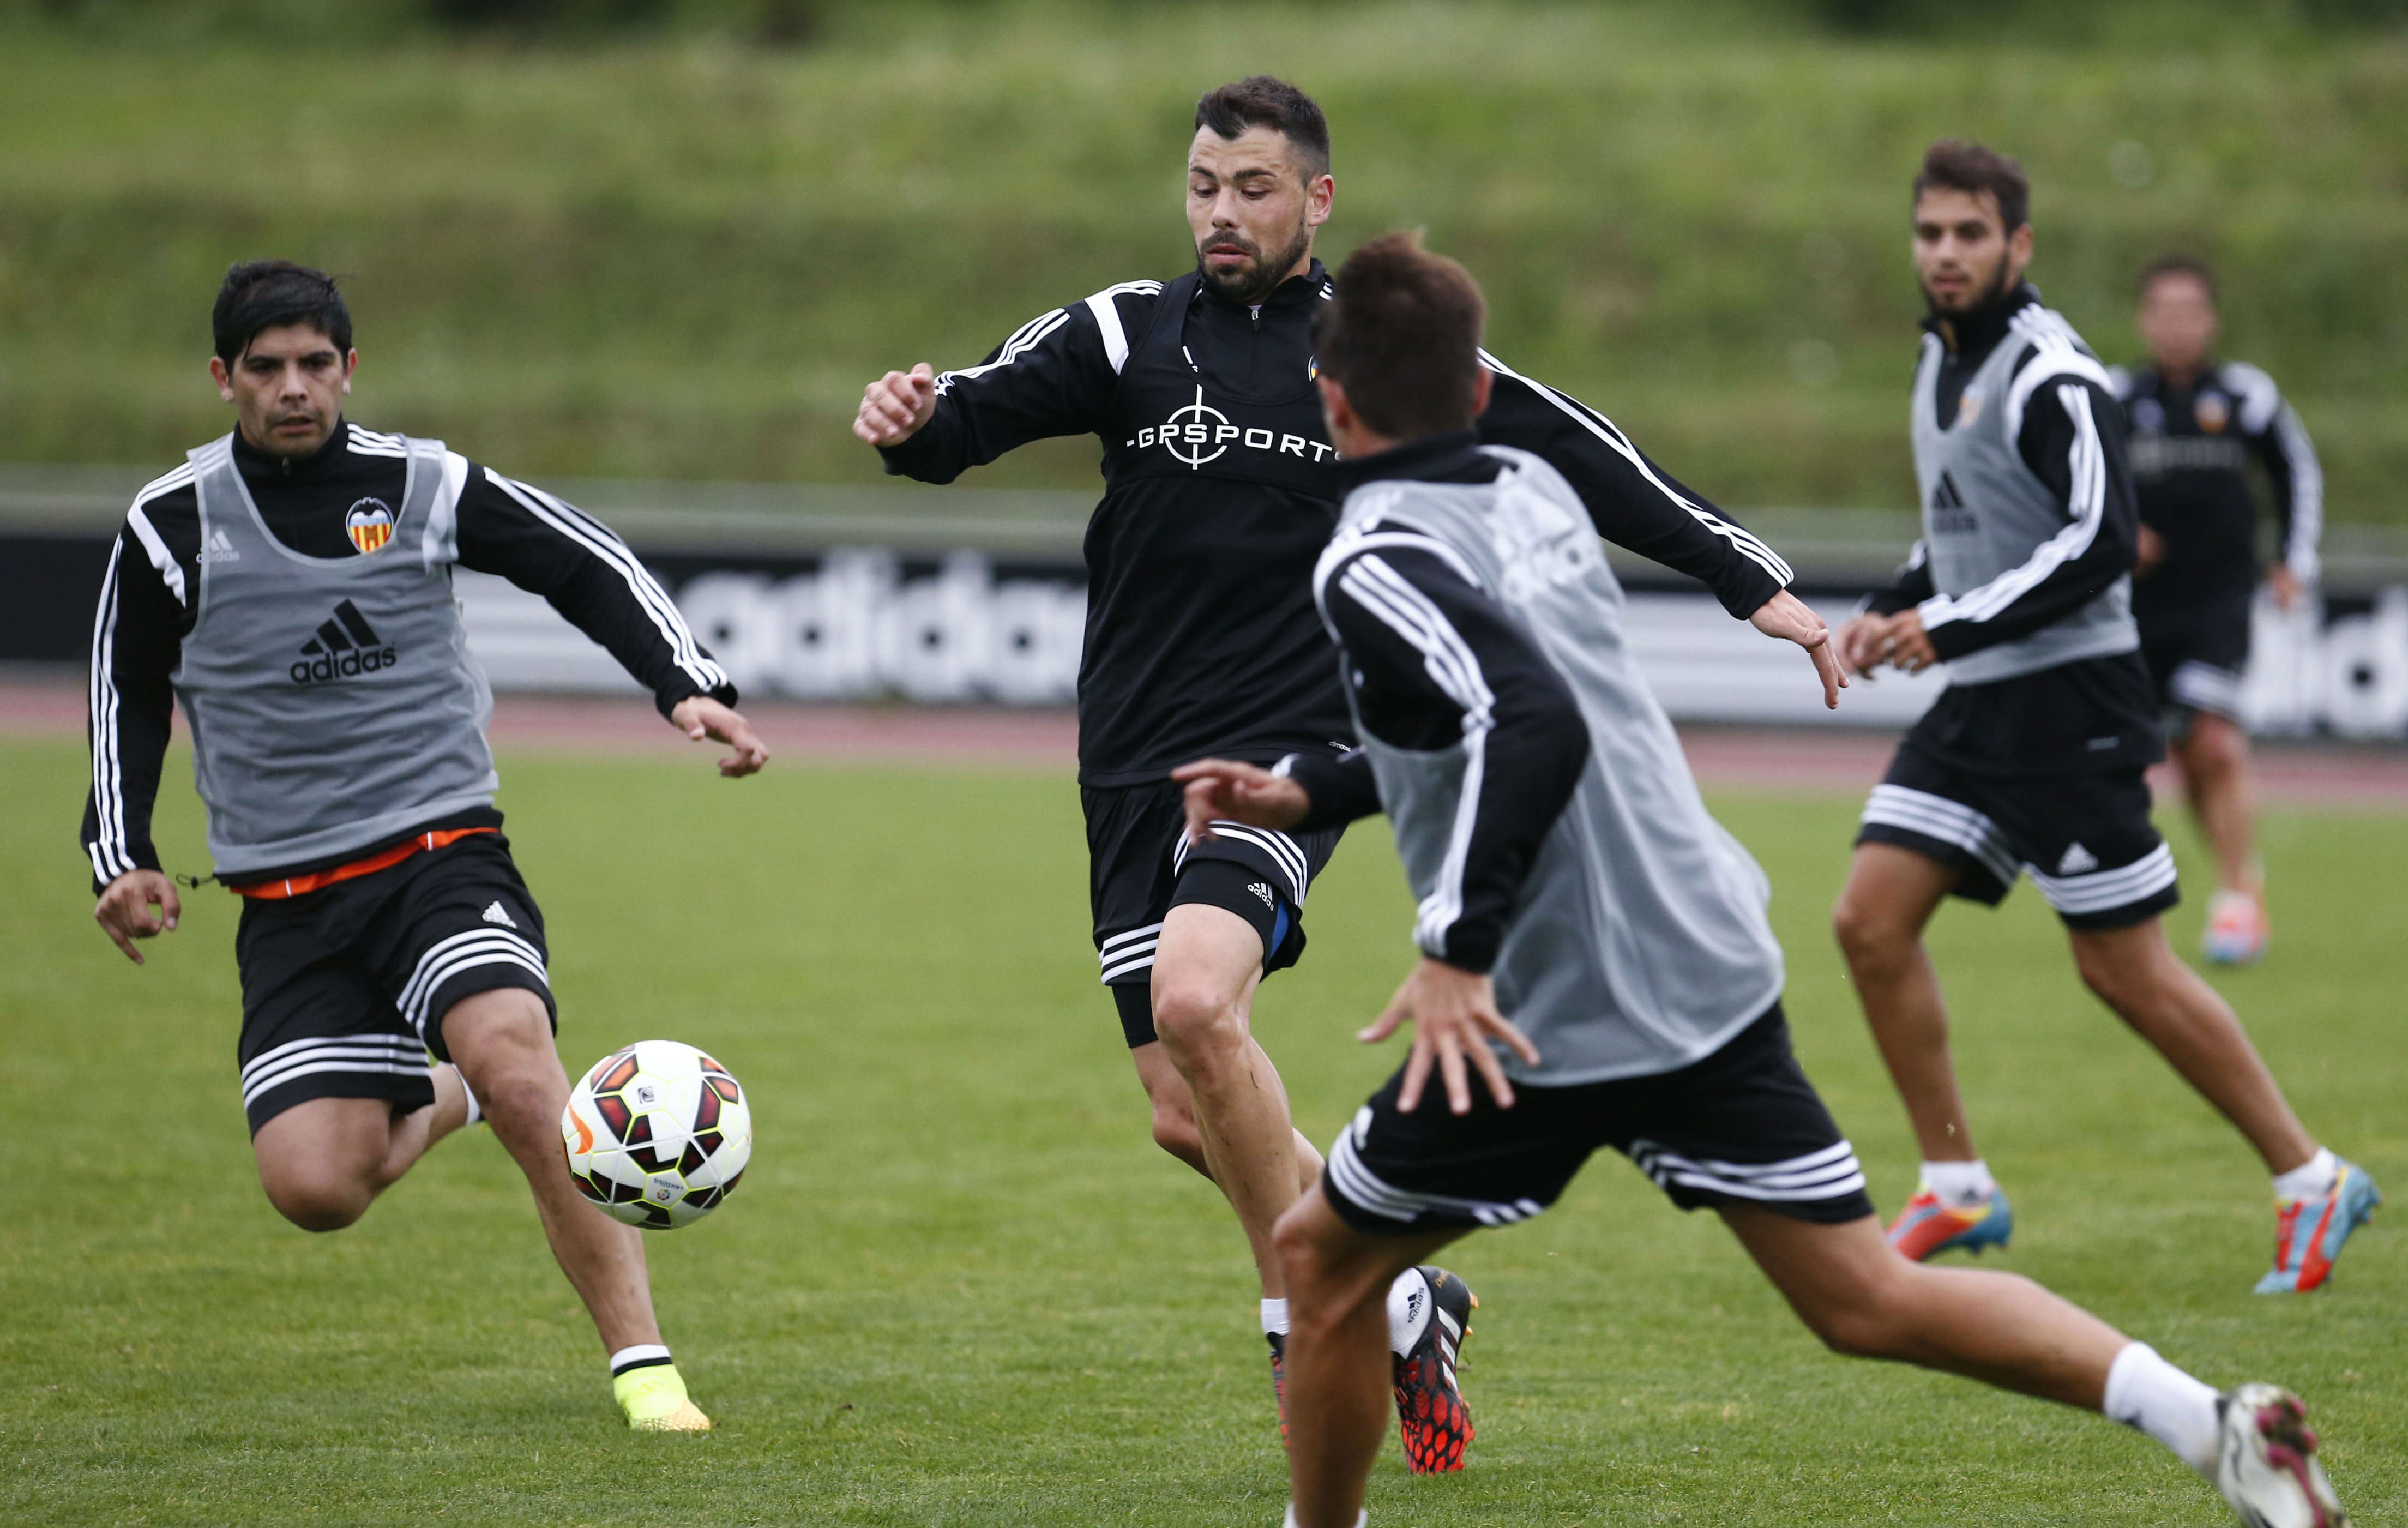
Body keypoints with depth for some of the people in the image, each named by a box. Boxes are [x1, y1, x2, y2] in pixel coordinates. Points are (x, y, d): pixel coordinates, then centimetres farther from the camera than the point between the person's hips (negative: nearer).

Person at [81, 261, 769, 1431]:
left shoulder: (422, 488, 0)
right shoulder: (172, 526, 2)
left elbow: (591, 570, 7)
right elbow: (127, 695, 14)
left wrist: (690, 689, -6)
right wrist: (122, 859, 5)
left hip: (442, 852, -1)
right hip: (289, 903, 1)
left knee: (518, 1073, -30)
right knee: (311, 1189, -16)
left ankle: (644, 1369, -26)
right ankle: (432, 1099, 20)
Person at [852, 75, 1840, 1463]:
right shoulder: (1129, 332, 5)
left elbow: (1578, 458, 5)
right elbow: (981, 412, -8)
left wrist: (1756, 584, 1)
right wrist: (913, 422, -33)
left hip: (1291, 756, -4)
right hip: (1137, 767, 4)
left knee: (1195, 999, -28)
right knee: (1188, 1118, 3)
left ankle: (1310, 1332, -14)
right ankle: (1395, 1297, 25)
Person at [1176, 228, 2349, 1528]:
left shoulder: (1374, 566, -13)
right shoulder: (1530, 491, 13)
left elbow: (1533, 725, -30)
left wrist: (1455, 950, -30)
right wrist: (1306, 791, 25)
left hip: (1558, 1018, -7)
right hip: (1711, 969, 7)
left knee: (1322, 1258, 13)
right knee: (1864, 1297, 6)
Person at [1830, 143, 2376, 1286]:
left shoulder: (2048, 375, -15)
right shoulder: (1941, 362, 14)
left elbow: (2099, 541, -22)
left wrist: (1953, 628, -20)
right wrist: (1893, 612, 10)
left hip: (2069, 698, -9)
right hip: (1979, 701, 9)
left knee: (2125, 971, -5)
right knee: (1871, 921, -1)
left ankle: (2310, 1179, 8)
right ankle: (1956, 1191, 7)